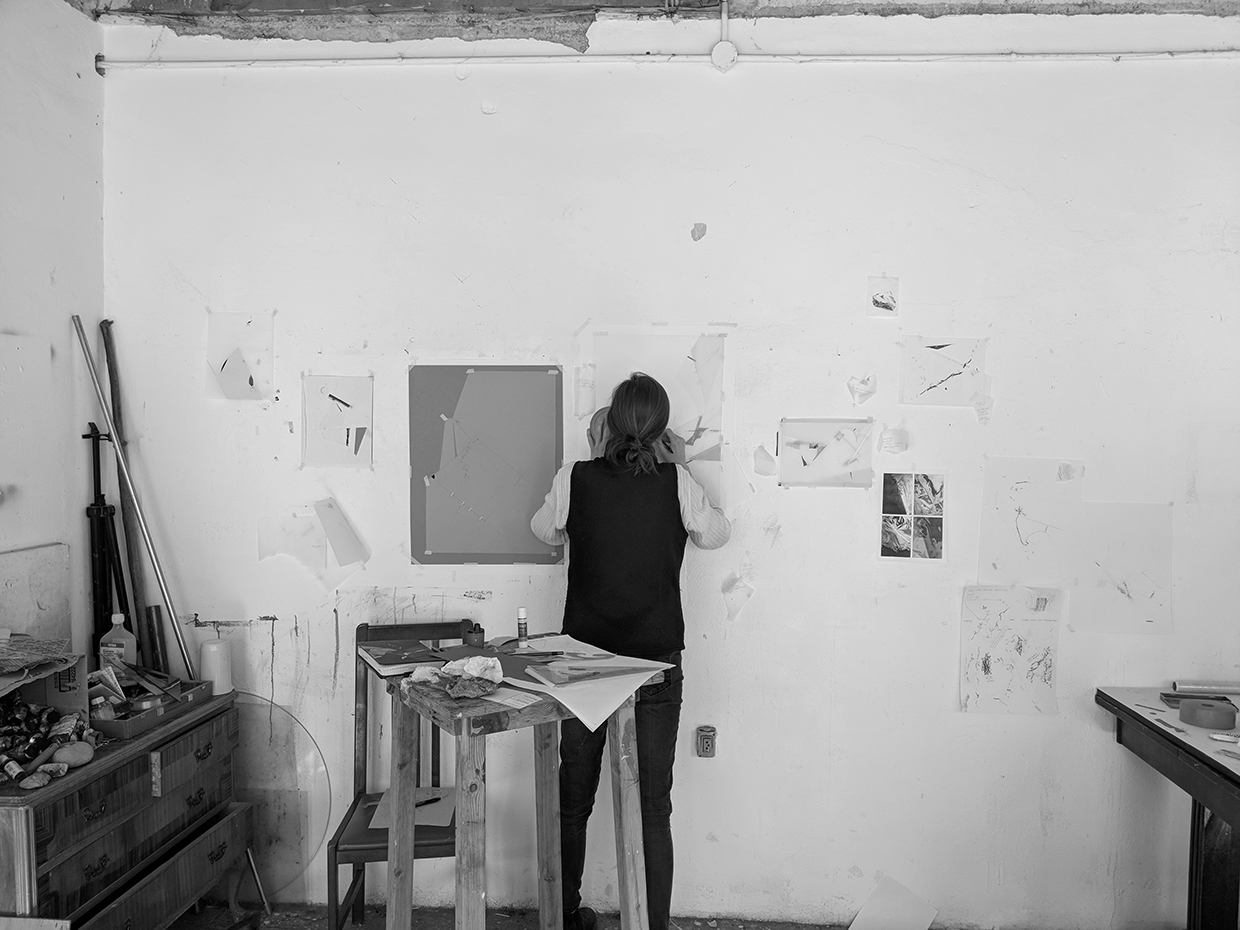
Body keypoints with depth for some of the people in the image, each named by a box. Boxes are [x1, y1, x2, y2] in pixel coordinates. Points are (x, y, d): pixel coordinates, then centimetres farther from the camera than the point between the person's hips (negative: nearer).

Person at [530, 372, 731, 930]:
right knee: (653, 805, 9)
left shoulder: (576, 479, -8)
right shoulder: (675, 482, -9)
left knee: (573, 798, 16)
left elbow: (545, 531, 12)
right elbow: (715, 534, 8)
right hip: (657, 663, -1)